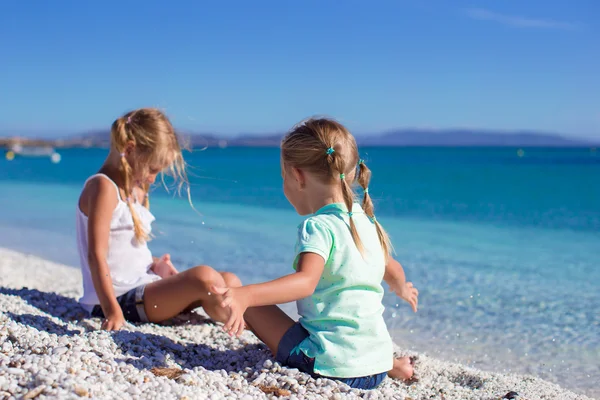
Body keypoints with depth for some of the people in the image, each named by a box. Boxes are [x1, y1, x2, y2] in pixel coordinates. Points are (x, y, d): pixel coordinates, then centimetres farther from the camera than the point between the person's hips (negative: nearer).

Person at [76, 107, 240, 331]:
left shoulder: (137, 192, 17)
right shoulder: (103, 187, -12)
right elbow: (96, 255, -19)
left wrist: (155, 265, 3)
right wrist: (111, 310, -25)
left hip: (143, 287, 10)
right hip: (120, 299, -10)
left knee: (230, 281, 0)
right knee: (204, 277, -26)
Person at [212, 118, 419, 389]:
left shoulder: (318, 227, -13)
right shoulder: (368, 224, 11)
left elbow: (305, 281, -31)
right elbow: (393, 271, 28)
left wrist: (245, 296, -42)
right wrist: (402, 289, 50)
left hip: (332, 365, -5)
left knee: (253, 305, 1)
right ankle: (392, 364, 17)